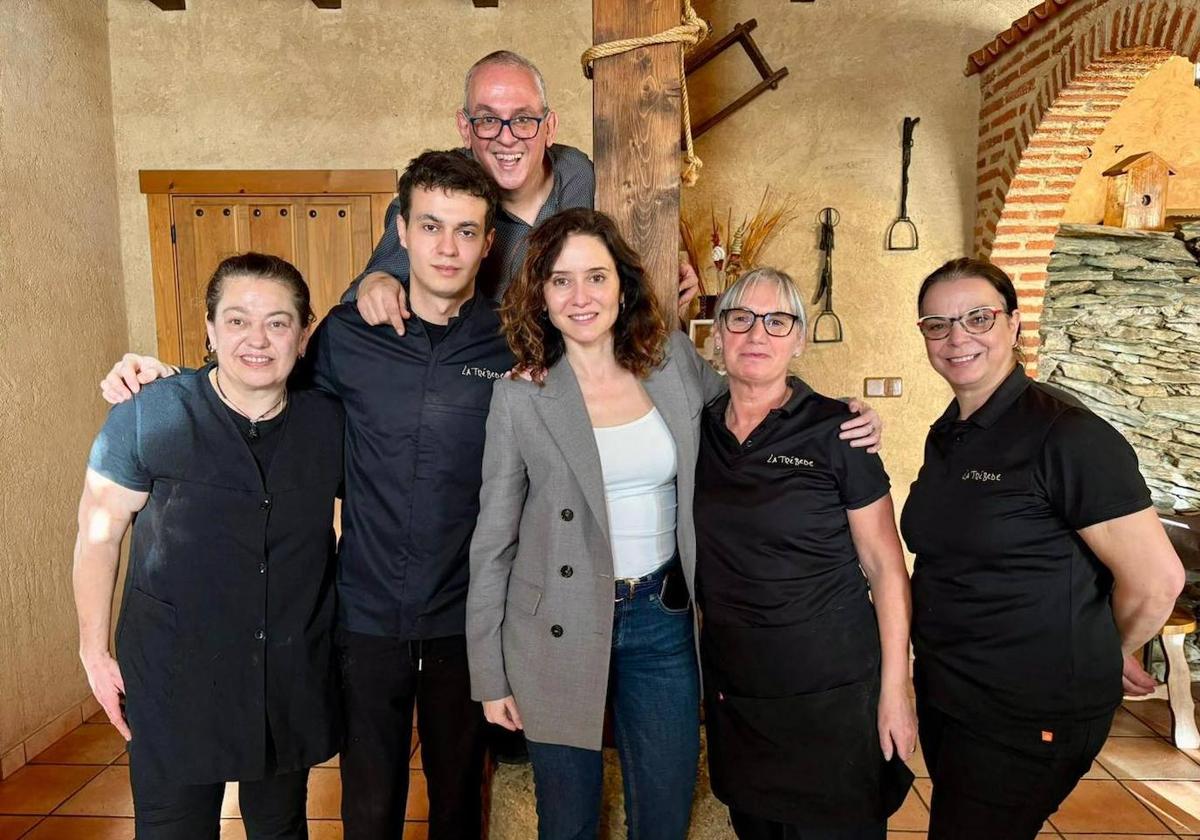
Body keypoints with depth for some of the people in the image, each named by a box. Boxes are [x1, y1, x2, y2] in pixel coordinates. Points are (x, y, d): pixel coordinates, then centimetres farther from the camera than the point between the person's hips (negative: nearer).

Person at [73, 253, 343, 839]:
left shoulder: (329, 423, -5)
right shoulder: (147, 417, -12)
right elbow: (98, 533, -4)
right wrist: (95, 652, -1)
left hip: (294, 676, 3)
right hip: (174, 679, -2)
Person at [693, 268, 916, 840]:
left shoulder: (835, 430, -10)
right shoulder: (699, 429, 1)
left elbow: (884, 566, -8)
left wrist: (894, 691, -10)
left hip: (832, 692, -4)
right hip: (731, 692, 4)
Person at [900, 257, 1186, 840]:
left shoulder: (1067, 435, -20)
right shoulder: (946, 436, 5)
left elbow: (1157, 579, -17)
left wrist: (1106, 659, -1)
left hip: (1031, 719, -7)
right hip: (943, 693, 8)